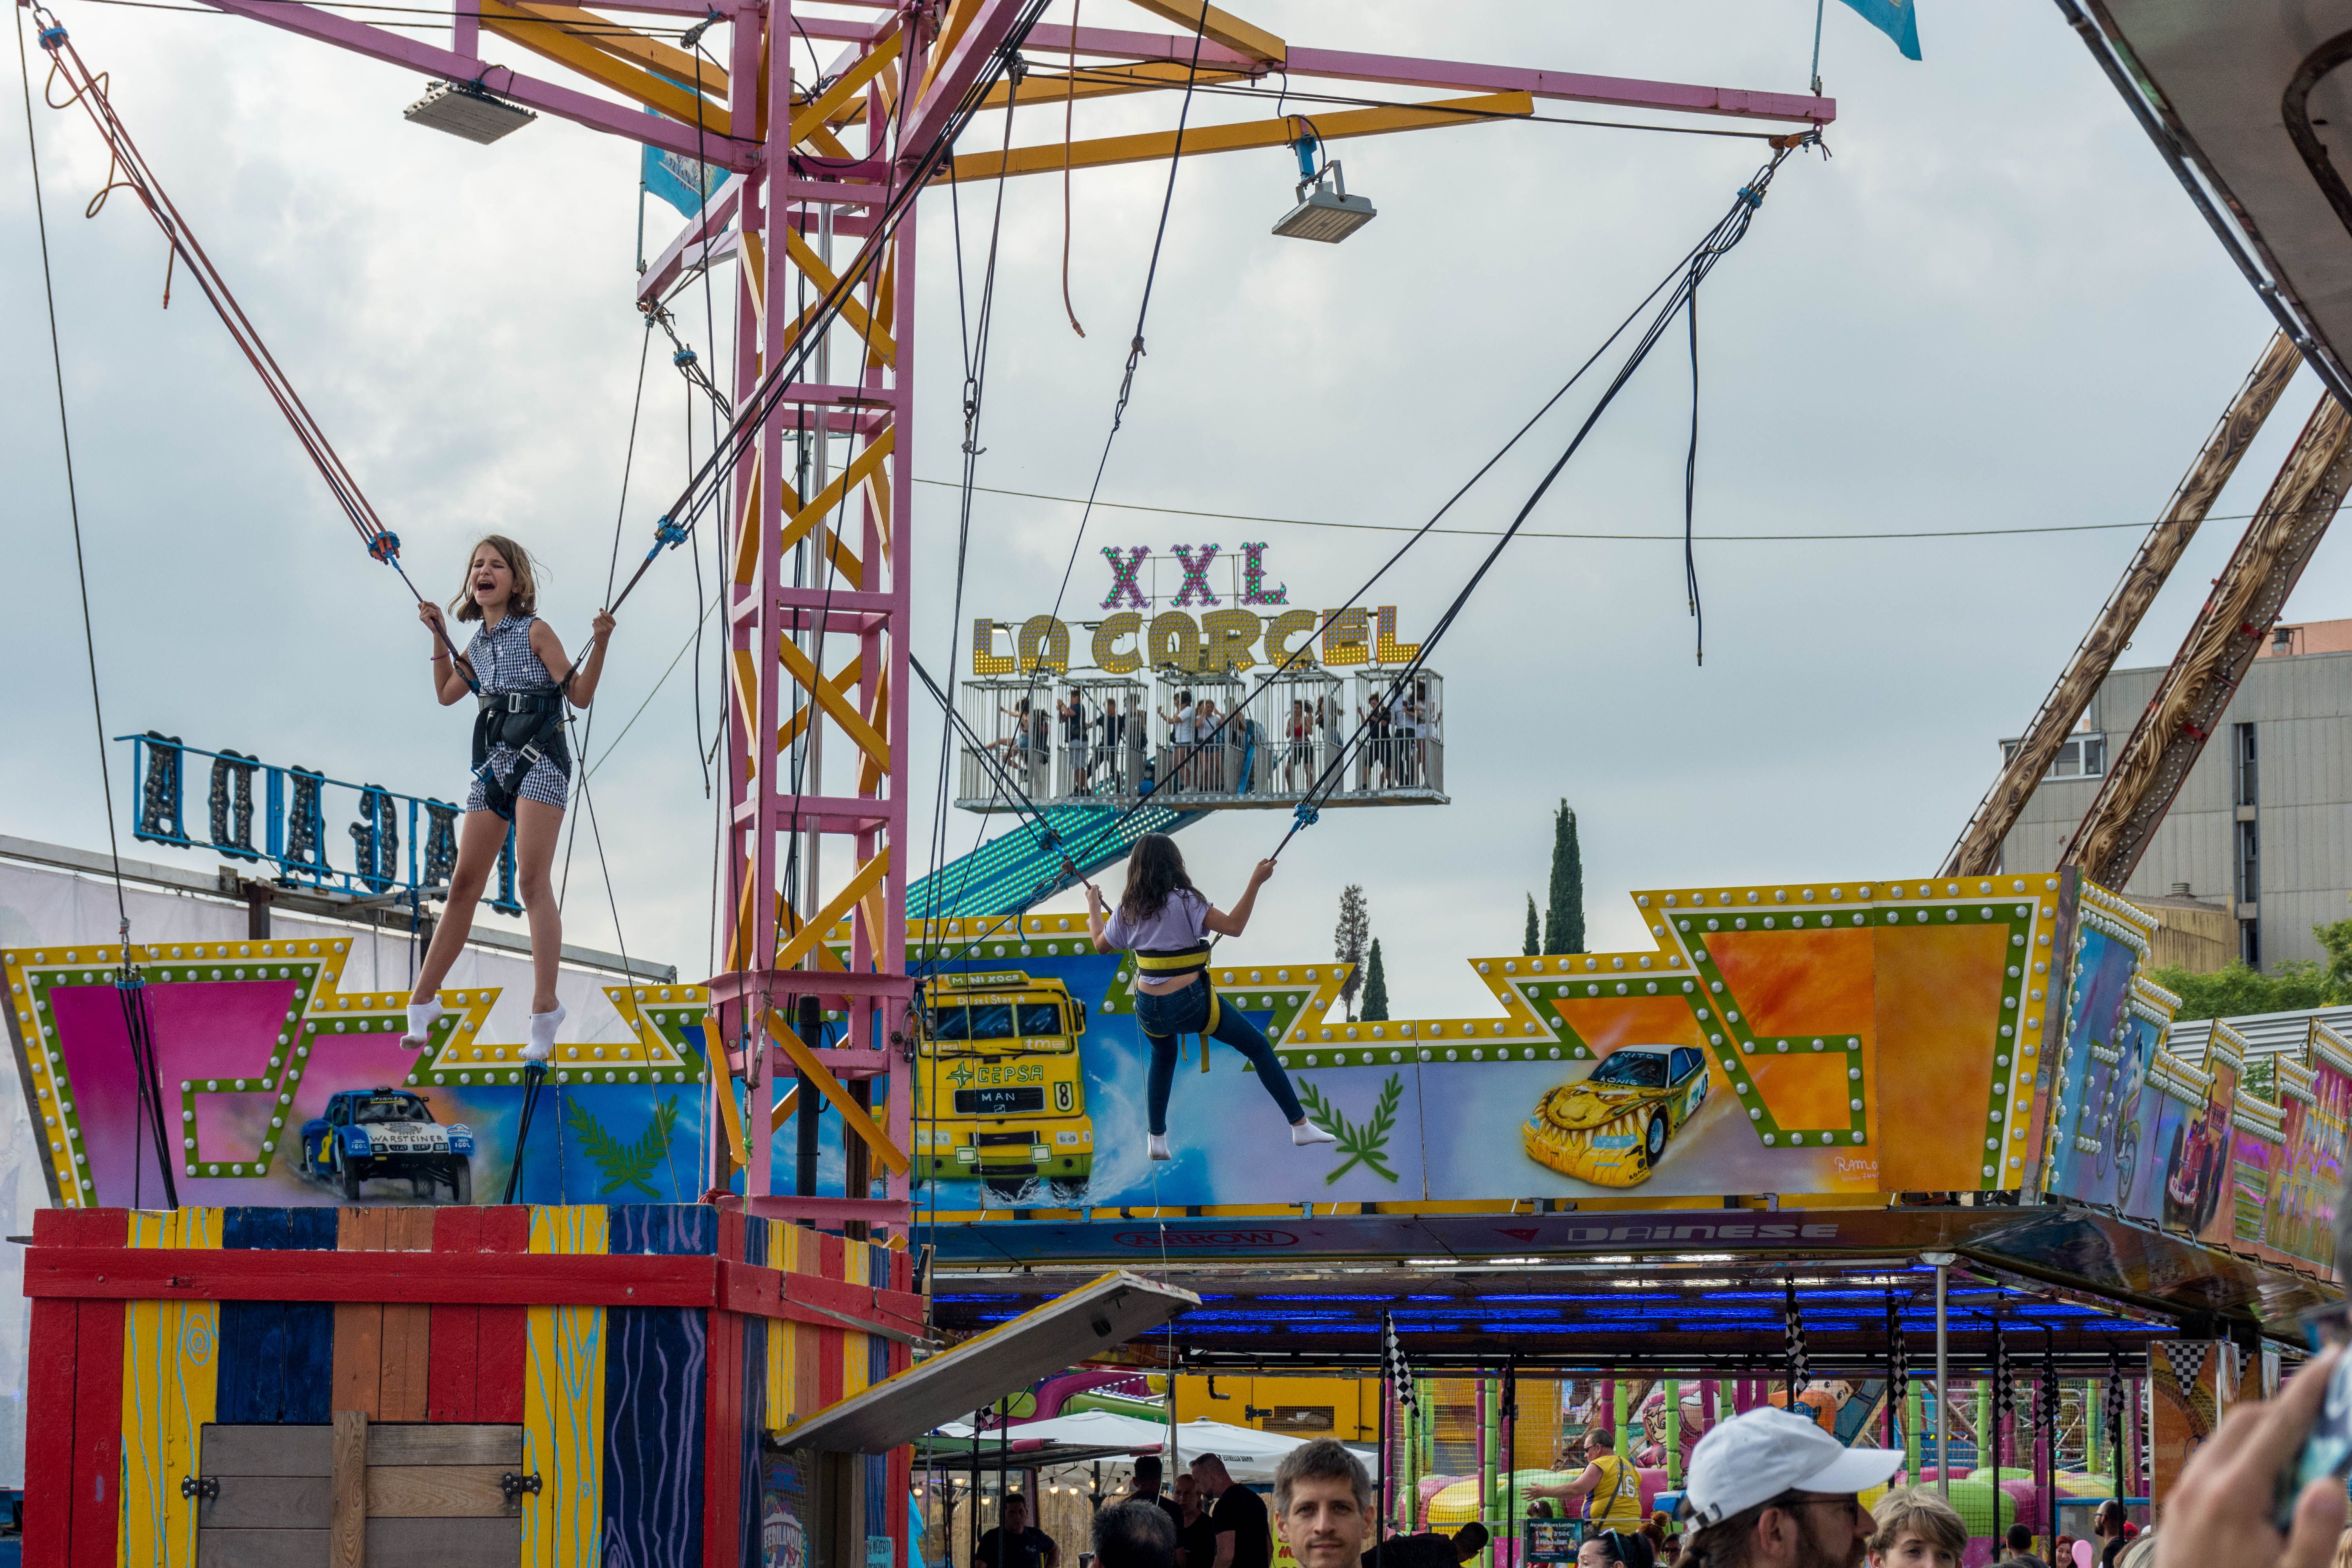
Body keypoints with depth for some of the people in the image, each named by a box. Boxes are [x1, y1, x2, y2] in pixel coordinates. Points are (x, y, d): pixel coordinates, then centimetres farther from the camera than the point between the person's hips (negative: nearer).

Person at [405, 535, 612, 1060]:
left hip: (540, 760, -6)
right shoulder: (478, 645, 16)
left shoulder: (534, 632, 0)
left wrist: (600, 642, -15)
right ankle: (423, 1002, 11)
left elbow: (580, 694, -3)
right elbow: (447, 694, 32)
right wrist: (439, 637, 27)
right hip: (493, 765, 6)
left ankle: (545, 1008, -20)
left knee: (532, 881, -16)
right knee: (464, 884, 6)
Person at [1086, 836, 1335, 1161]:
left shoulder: (1129, 909, 2)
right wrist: (1256, 882, -15)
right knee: (1258, 1048, 8)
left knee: (1163, 1058, 35)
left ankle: (1157, 1140, 31)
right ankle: (1300, 1126, 7)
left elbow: (1101, 945, 17)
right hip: (1190, 1005, -5)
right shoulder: (1185, 901, -12)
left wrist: (1094, 905, 32)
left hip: (1149, 1009, 5)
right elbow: (1234, 926, -19)